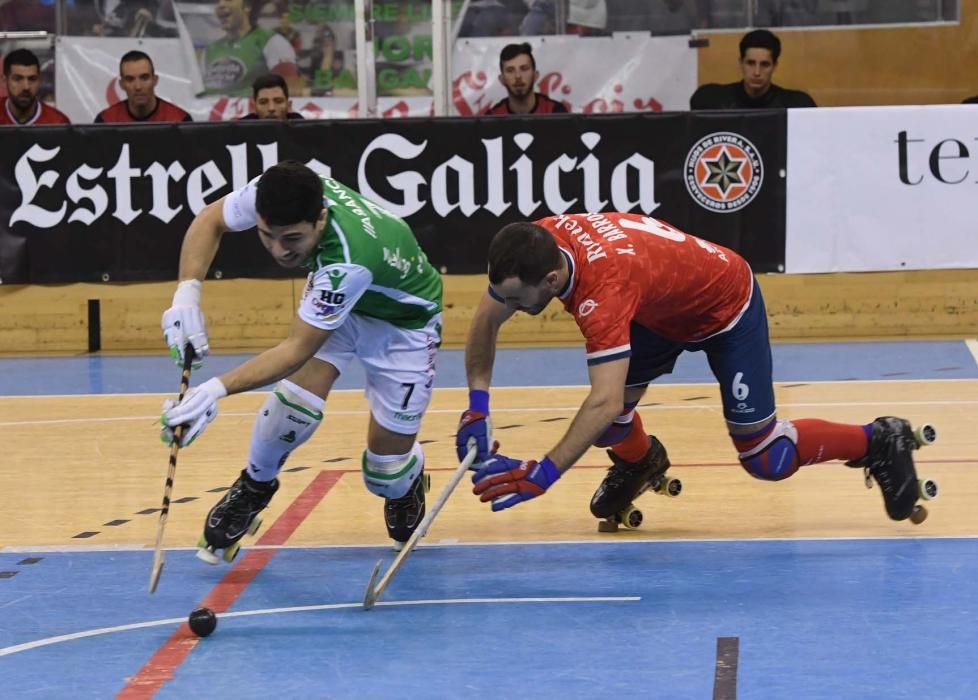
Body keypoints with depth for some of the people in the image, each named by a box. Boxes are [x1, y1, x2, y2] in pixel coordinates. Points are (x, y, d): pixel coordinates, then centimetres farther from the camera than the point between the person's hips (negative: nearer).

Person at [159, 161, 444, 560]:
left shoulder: (348, 262, -46)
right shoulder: (270, 194, -31)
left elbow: (298, 348, -38)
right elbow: (210, 221, -11)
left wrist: (217, 389, -47)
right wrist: (187, 294, -28)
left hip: (403, 320, -4)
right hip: (334, 300, 4)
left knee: (386, 473, -4)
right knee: (299, 395, -22)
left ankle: (407, 486, 34)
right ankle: (254, 487, 7)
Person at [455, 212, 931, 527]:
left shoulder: (601, 291, -44)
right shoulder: (538, 242, -23)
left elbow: (606, 402, -50)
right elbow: (486, 319, -7)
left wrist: (542, 474, -52)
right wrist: (477, 406, -16)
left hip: (726, 305, -7)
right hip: (664, 307, 7)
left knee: (765, 458, -4)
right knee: (608, 426, -4)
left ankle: (879, 442, 19)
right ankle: (639, 461, 32)